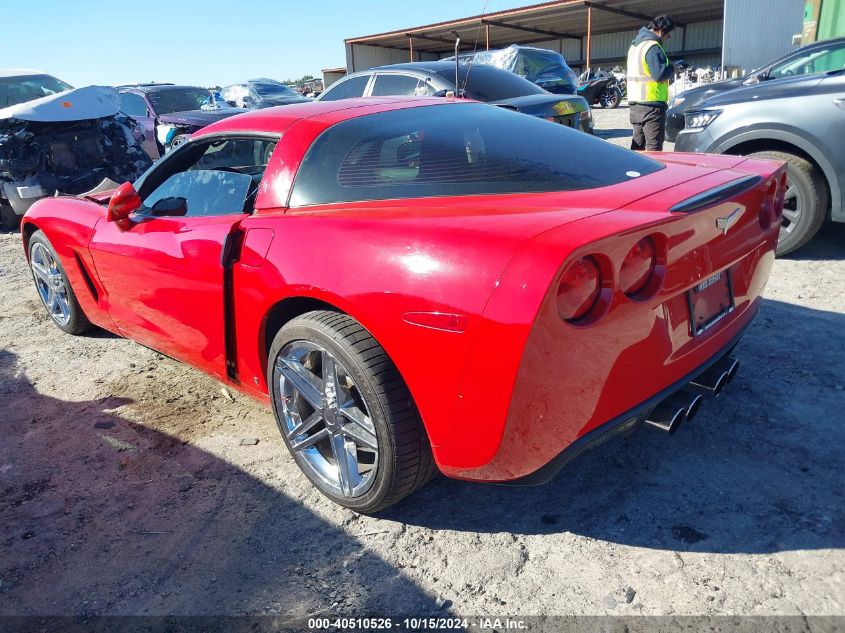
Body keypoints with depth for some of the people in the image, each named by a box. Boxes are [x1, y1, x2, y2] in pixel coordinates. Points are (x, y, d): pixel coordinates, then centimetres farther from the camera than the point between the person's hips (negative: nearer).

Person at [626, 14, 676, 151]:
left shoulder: (635, 45, 16)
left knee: (638, 143, 15)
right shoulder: (653, 47, -15)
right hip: (651, 104, -9)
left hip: (635, 103, 9)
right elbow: (660, 74, -23)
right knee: (654, 146, -6)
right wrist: (672, 69, -4)